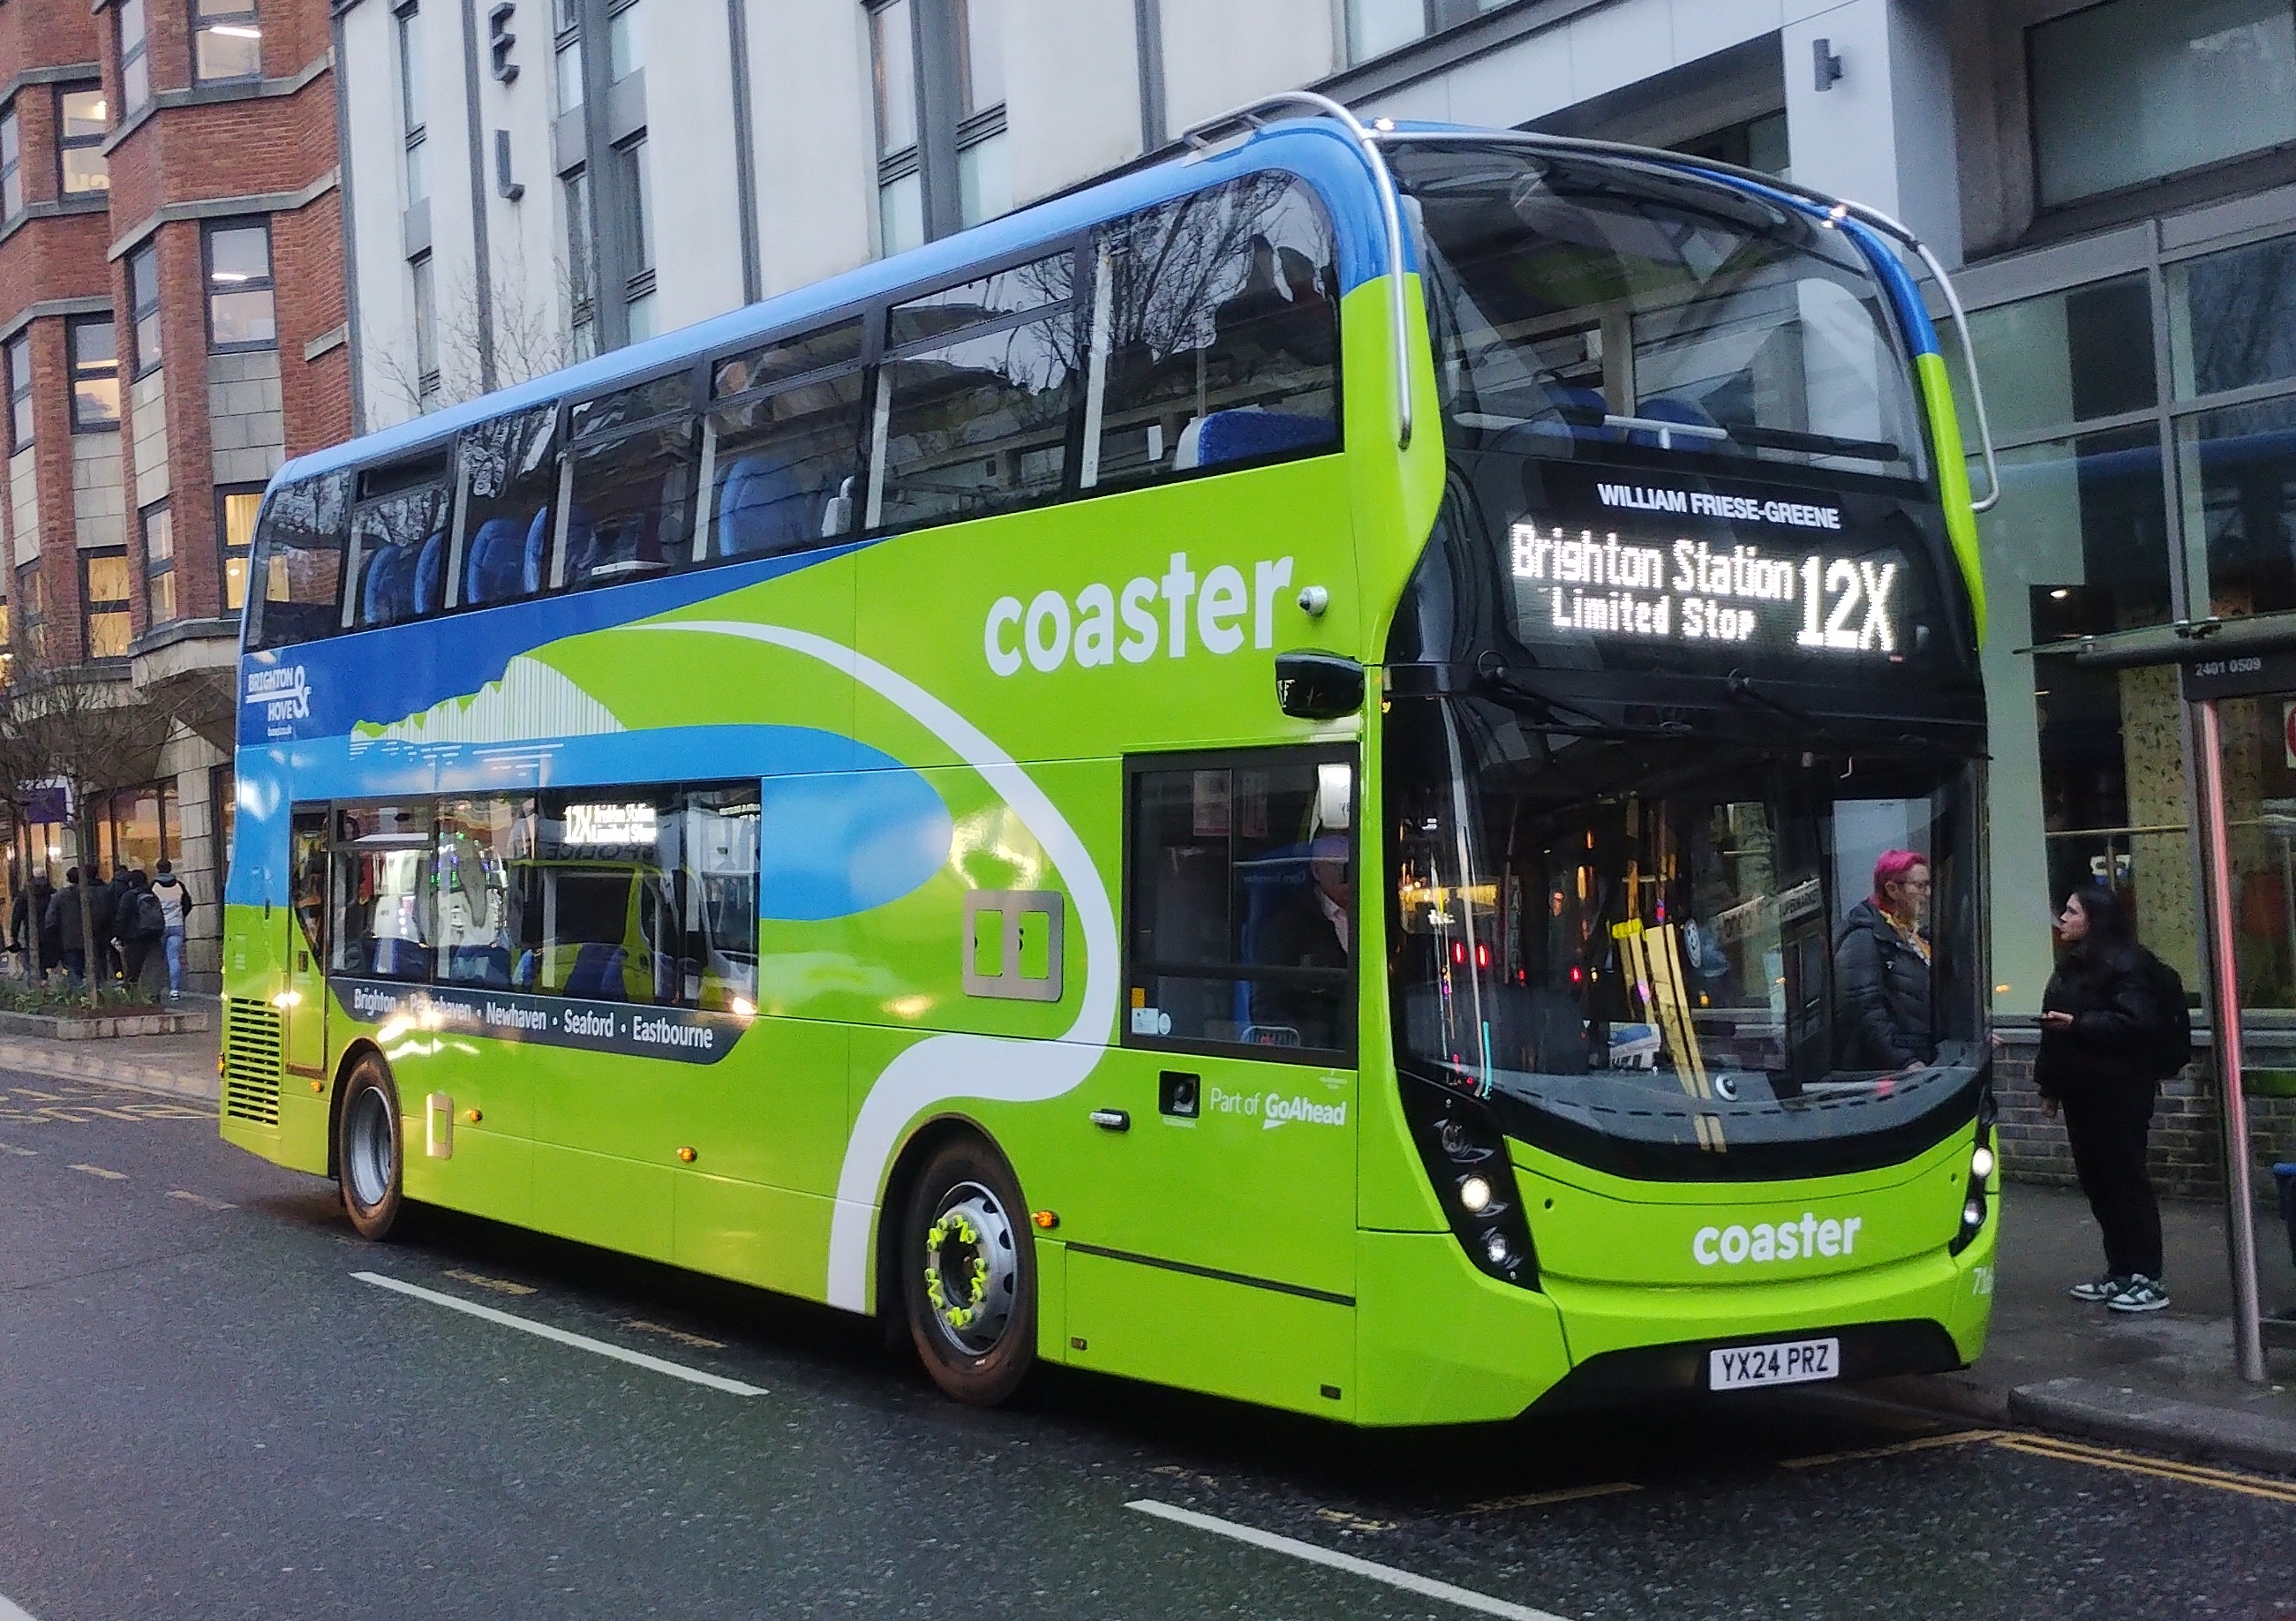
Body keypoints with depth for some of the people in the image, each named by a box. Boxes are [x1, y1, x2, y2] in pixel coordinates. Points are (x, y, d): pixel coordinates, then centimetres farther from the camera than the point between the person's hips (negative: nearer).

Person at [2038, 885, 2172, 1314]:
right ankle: (2119, 1273, 18)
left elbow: (2137, 1022, -23)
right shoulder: (2071, 966, 17)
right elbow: (2054, 1030, 22)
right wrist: (2050, 1084, 19)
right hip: (2080, 1092, 9)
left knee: (2126, 1179, -5)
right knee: (2096, 1181, 10)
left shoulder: (2127, 964, -12)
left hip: (2119, 1090, -9)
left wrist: (2078, 1024, -27)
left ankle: (2147, 1279, -1)